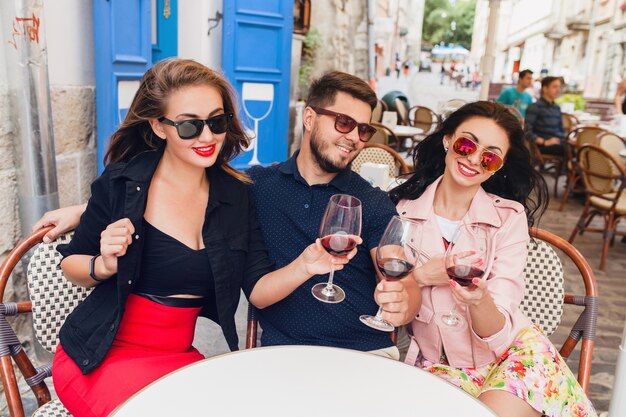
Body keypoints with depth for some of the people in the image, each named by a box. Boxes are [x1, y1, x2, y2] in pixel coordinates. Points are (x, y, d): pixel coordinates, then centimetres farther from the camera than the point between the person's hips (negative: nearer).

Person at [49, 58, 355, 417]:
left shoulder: (237, 194, 0)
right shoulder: (121, 183, -8)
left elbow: (258, 289, -3)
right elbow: (70, 264, 4)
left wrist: (303, 267, -22)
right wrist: (103, 266, -18)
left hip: (181, 356, 3)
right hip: (103, 356, -2)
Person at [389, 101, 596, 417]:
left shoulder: (510, 217, -6)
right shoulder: (402, 206, -5)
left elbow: (499, 336, -13)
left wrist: (479, 299, -34)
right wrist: (422, 276, -19)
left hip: (509, 354, 0)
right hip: (435, 364, 1)